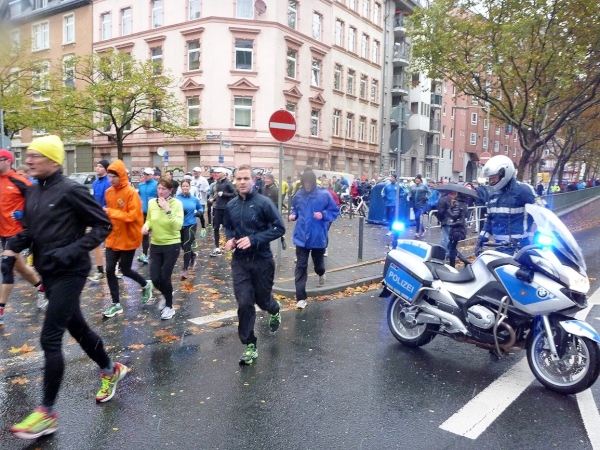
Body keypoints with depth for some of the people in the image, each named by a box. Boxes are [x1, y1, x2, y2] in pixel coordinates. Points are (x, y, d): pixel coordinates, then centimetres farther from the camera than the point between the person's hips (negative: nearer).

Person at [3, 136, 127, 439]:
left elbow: (103, 225, -14)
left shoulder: (71, 190, -15)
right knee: (77, 327, 19)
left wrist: (72, 251, -22)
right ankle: (110, 370, 40)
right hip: (48, 273, 8)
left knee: (50, 338, -7)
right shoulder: (33, 192, 8)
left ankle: (47, 413, 6)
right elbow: (30, 230, 18)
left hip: (69, 273, -8)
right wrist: (11, 248, 0)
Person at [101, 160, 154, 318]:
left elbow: (133, 216, -22)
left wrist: (111, 212, -26)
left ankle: (145, 284, 35)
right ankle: (116, 304, 15)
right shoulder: (109, 191, 4)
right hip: (113, 237, 6)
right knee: (109, 270, 3)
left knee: (125, 270, 5)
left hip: (128, 238, -6)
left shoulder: (131, 192, -17)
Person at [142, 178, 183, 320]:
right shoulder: (151, 202, -2)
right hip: (155, 245, 4)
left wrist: (168, 210, -28)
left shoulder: (176, 204, -14)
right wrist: (146, 226, -8)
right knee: (154, 278, 4)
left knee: (165, 277, 0)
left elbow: (178, 226, -23)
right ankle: (166, 295, 38)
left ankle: (169, 307, 24)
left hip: (172, 245, -4)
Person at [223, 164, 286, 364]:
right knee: (244, 303, -4)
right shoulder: (231, 205, 3)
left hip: (262, 260, -3)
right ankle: (250, 346, 10)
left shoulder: (263, 202, -13)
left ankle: (275, 312, 52)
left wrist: (254, 239, -21)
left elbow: (279, 228, -13)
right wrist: (230, 239, -3)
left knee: (262, 299, 14)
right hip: (239, 261, 3)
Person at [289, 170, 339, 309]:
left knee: (318, 261, 20)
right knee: (301, 266, -4)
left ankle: (321, 273, 58)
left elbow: (335, 211, -4)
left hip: (318, 236, -1)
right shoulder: (299, 194, 0)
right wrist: (293, 215, -5)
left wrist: (323, 215, -21)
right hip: (302, 236, 1)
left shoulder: (324, 194, -10)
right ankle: (301, 298, 0)